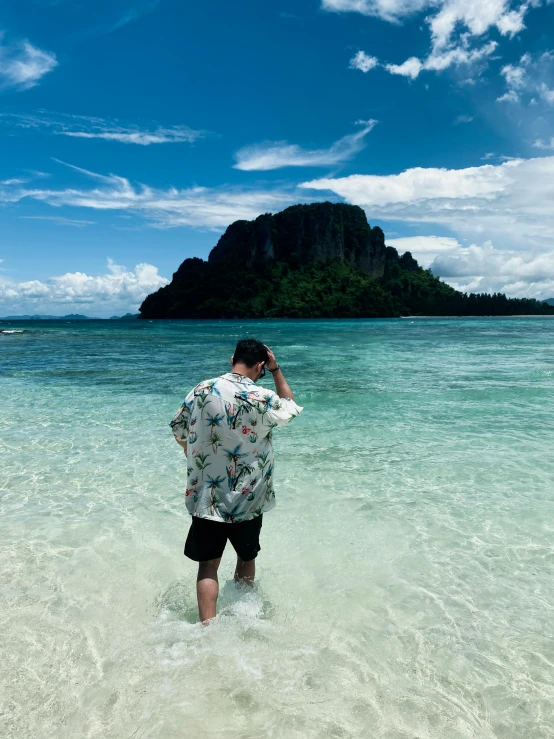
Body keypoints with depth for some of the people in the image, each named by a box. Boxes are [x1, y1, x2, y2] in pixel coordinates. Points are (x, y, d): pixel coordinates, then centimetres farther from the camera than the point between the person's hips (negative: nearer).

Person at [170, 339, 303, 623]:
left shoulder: (202, 391, -7)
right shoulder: (263, 399, -15)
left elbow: (179, 432, 5)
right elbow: (291, 407, 7)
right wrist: (276, 369, 7)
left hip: (206, 497, 1)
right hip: (248, 500, 0)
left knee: (208, 563, 10)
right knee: (247, 556, 23)